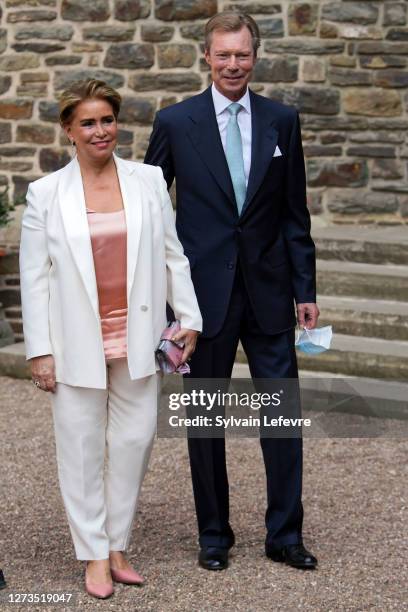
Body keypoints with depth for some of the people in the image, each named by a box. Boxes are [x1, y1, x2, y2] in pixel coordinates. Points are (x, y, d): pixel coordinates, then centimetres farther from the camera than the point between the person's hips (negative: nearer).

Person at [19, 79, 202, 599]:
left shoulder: (148, 181, 3)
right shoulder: (46, 194, -1)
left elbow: (172, 254, 7)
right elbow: (34, 276, -1)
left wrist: (189, 318, 4)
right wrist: (39, 351, -4)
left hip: (136, 338, 2)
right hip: (78, 343, -1)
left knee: (134, 441, 6)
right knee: (82, 449, 5)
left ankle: (117, 546, 22)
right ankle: (94, 556, 17)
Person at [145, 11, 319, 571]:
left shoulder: (282, 121, 5)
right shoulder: (175, 122, -1)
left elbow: (294, 212, 7)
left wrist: (305, 288, 4)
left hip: (269, 290, 1)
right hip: (205, 289, -1)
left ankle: (284, 534, 16)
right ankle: (214, 534, 23)